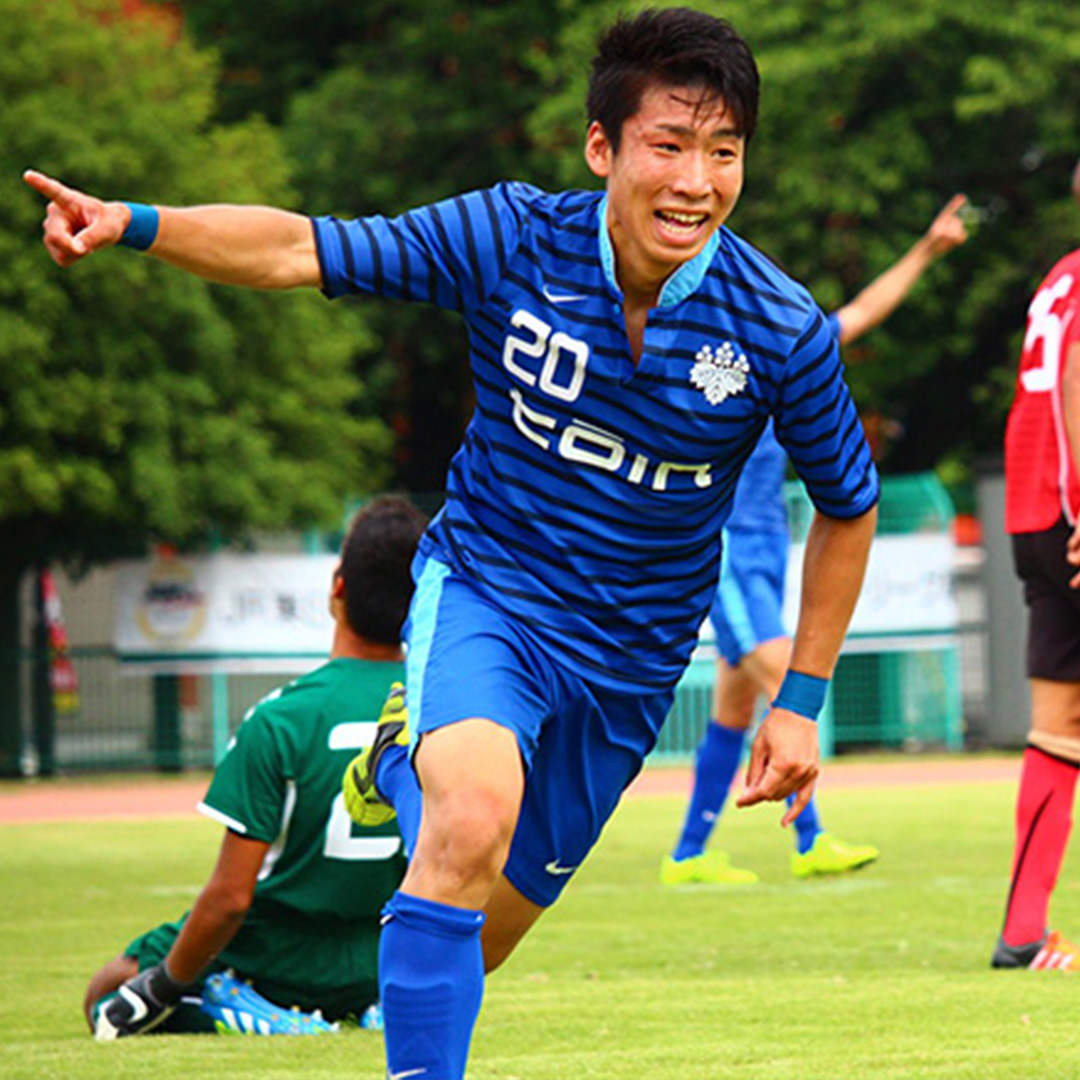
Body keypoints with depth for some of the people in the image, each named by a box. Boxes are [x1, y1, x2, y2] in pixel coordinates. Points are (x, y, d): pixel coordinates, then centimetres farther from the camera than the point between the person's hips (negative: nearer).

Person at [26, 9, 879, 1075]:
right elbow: (301, 251, -11)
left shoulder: (784, 333, -15)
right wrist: (135, 224, -26)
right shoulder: (511, 238, -16)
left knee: (486, 928, 11)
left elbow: (847, 506, 1)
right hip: (484, 592, -2)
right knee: (473, 817, -32)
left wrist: (800, 702, 1)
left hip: (629, 660, 2)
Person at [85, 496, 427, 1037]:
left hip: (271, 965, -5)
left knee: (105, 996, 19)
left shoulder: (279, 723, -23)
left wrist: (160, 987, -5)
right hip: (372, 971, 5)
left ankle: (253, 1017, -7)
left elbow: (230, 897, -21)